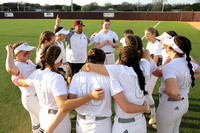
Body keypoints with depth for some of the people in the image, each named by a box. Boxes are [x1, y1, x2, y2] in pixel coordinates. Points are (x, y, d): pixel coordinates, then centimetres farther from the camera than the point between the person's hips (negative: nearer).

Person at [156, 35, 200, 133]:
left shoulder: (168, 67, -31)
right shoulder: (188, 62, -5)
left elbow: (173, 91, -45)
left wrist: (164, 90, -24)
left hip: (169, 108, -8)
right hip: (184, 104, 8)